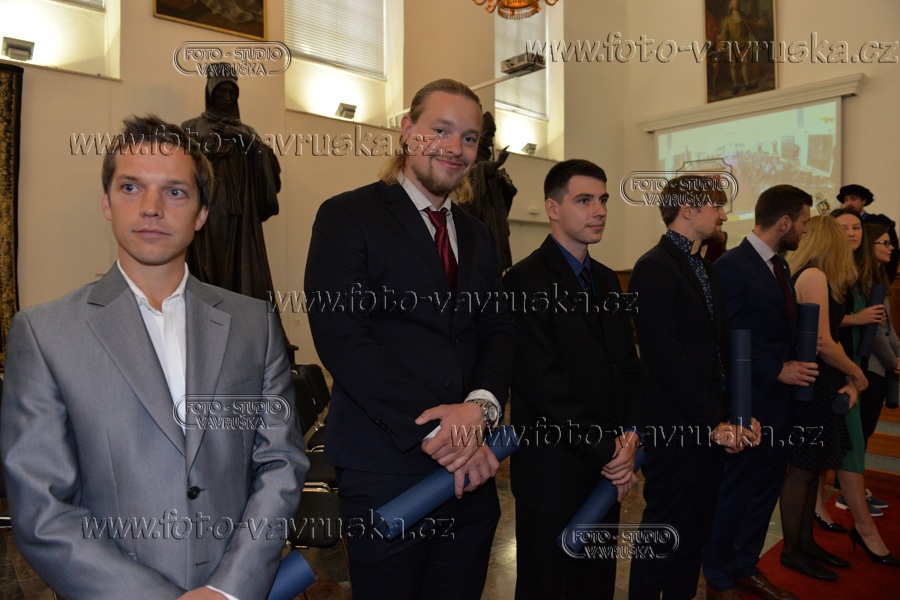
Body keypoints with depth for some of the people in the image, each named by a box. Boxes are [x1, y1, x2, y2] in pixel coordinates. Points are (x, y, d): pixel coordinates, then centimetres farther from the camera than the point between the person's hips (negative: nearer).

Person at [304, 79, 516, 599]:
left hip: (472, 471, 6)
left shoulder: (478, 235, 15)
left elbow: (500, 331, 8)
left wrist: (481, 404, -13)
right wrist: (433, 430, -18)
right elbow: (341, 338, -15)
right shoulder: (348, 216, -5)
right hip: (387, 472, -5)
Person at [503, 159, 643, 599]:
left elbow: (629, 365, 12)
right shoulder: (526, 281, -15)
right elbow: (543, 385, -20)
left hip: (609, 471, 7)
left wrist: (629, 435, -3)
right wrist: (608, 451, -14)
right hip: (554, 475, -7)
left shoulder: (607, 281, 12)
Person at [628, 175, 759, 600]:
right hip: (675, 429, -8)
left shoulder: (706, 270, 14)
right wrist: (712, 422, -16)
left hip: (712, 427, 9)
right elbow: (666, 357, -20)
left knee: (696, 532, 18)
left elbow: (719, 350, 13)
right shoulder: (655, 268, -14)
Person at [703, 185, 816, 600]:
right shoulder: (732, 266, -17)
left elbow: (782, 331, 14)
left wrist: (795, 367, 2)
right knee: (734, 493, 6)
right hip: (750, 404, -9)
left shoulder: (779, 265, 11)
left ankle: (745, 567, 35)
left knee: (766, 490, 18)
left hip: (781, 399, 9)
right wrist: (777, 371, -19)